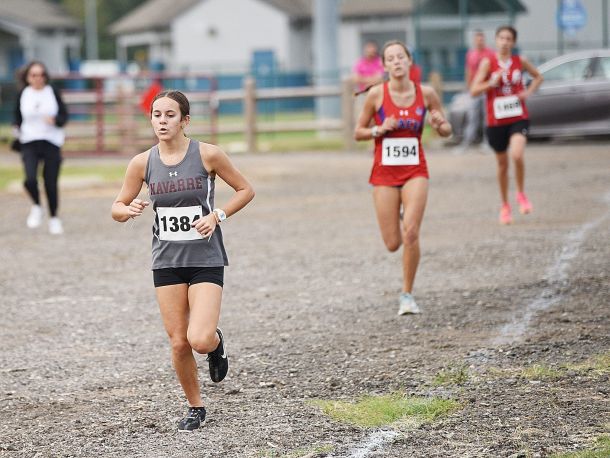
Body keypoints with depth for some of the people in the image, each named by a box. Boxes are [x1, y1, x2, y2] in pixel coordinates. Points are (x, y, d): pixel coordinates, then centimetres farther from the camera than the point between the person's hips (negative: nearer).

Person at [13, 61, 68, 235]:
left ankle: (54, 218, 24)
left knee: (51, 183, 2)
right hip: (29, 143, 0)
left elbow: (64, 115, 3)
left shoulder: (53, 93, -1)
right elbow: (17, 116, 13)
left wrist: (55, 120, -18)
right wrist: (17, 128, -7)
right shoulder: (23, 95, 2)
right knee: (30, 179, -19)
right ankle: (36, 207, 12)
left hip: (52, 143, 0)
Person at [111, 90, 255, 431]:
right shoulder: (143, 163, -2)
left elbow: (246, 190, 2)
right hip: (167, 262, 3)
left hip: (206, 260, -3)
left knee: (200, 340, -17)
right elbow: (117, 208, 7)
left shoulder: (207, 155, -10)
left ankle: (216, 342, 21)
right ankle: (196, 408, 23)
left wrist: (217, 215, -13)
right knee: (179, 343, 2)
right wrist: (129, 210, -17)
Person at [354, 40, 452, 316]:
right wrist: (380, 129, -15)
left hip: (415, 171, 0)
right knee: (393, 244, 1)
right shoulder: (377, 94, -5)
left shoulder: (426, 94, -1)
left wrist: (439, 124, -13)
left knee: (411, 233, -18)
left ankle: (407, 295, -3)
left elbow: (446, 131, 10)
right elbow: (358, 133, 4)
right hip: (384, 172, 0)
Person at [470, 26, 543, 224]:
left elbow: (538, 77, 19)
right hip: (496, 120, 0)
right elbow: (474, 90, -7)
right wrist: (492, 82, -21)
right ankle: (505, 206, 29)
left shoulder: (520, 61, 2)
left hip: (518, 118, 0)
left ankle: (521, 194, 1)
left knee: (517, 155, -24)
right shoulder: (488, 63, -3)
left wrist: (528, 92, 2)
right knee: (502, 164, 11)